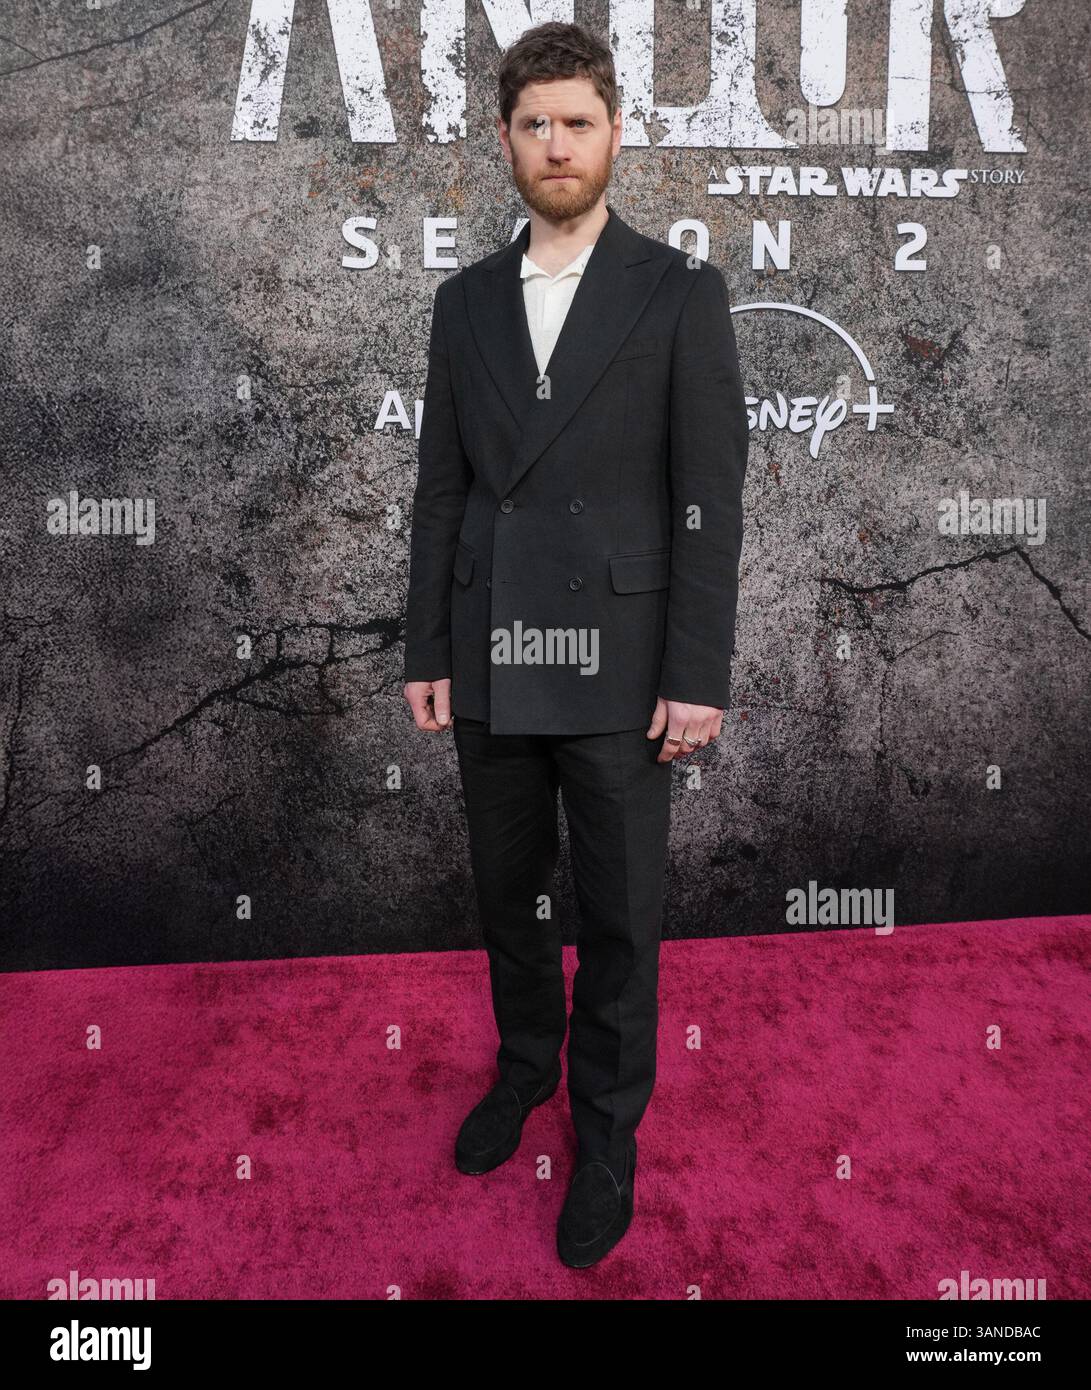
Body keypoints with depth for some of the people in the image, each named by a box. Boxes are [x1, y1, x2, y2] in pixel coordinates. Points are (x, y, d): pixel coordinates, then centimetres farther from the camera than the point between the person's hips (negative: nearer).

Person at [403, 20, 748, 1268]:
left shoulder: (680, 294, -1)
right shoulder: (465, 301, 10)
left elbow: (710, 499, -5)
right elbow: (441, 489, 8)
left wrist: (696, 677, -11)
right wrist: (427, 652, 4)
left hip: (615, 667, -3)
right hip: (491, 666, 4)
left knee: (618, 917, 8)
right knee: (506, 893, 17)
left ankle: (607, 1130, 29)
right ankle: (525, 1066, 42)